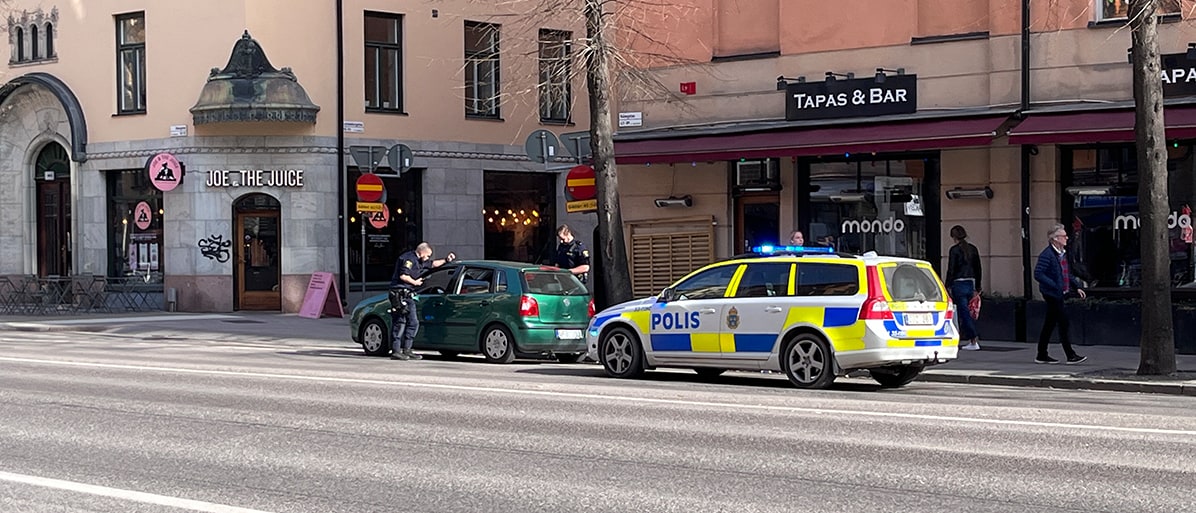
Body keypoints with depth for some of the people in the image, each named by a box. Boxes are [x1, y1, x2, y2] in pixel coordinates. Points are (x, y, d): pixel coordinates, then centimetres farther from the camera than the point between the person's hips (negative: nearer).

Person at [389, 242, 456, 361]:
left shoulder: (419, 261, 21)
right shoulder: (408, 259, -10)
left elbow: (433, 264, 36)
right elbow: (403, 276, -21)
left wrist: (446, 260, 29)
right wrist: (415, 282, -8)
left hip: (408, 296, 11)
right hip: (400, 294, -10)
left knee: (413, 323, 9)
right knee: (400, 322, -11)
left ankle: (406, 350, 12)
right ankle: (395, 351, -12)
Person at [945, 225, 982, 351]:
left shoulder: (955, 250, -10)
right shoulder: (973, 249, 9)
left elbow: (951, 270, -12)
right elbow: (978, 270, 13)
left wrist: (948, 287, -7)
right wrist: (977, 288, 20)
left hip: (958, 285, -6)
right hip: (970, 284, 7)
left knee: (964, 313, -4)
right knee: (965, 313, 15)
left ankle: (974, 341, -9)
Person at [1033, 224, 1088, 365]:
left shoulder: (1062, 254, 14)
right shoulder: (1047, 255, -16)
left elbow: (1067, 274, 24)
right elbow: (1038, 274, -21)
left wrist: (1077, 287, 14)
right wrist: (1055, 286, -24)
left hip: (1059, 294, 9)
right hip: (1052, 295, -9)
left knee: (1049, 324, 12)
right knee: (1063, 322, -8)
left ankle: (1042, 356, 18)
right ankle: (1071, 355, -5)